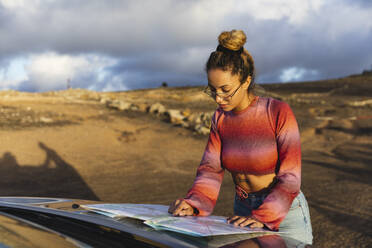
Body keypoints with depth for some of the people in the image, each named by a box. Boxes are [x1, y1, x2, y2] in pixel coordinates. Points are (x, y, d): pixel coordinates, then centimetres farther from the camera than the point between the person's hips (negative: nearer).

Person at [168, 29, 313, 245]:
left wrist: (262, 218, -30)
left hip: (285, 215, -4)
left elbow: (290, 179, -18)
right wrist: (193, 203, -23)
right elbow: (211, 168, -5)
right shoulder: (220, 118, -1)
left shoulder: (279, 113, -17)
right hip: (243, 212, 4)